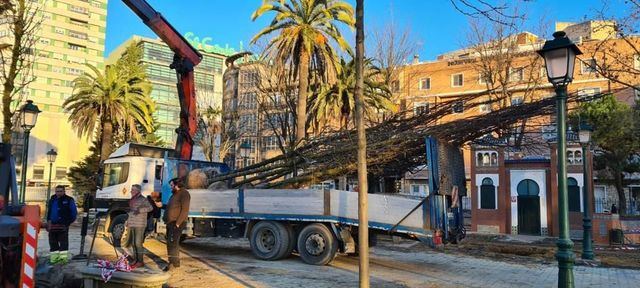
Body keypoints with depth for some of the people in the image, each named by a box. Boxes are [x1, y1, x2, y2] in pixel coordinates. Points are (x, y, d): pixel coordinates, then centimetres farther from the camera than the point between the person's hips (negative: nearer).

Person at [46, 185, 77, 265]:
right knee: (52, 242, 10)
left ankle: (63, 257, -4)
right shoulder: (52, 200, 14)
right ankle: (55, 256, 19)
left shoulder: (69, 200, -4)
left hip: (63, 225, -6)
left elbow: (74, 212, -2)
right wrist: (49, 220, 15)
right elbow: (49, 211, 25)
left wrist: (69, 222, -5)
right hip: (52, 225, 6)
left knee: (63, 241, -6)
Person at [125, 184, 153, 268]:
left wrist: (140, 210, -28)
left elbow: (150, 208, -22)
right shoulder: (132, 200, 16)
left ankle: (140, 261, -1)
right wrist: (128, 221, 23)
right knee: (133, 243, 12)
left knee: (138, 243, -7)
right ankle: (135, 259, 22)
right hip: (132, 224, 8)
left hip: (140, 224, -8)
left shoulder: (143, 199, -9)